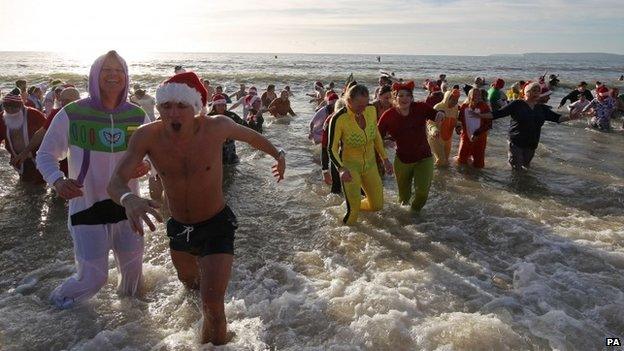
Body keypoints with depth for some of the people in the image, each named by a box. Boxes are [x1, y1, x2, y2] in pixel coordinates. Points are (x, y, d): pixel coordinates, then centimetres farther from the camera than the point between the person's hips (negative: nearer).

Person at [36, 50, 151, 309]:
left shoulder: (137, 116, -2)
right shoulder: (72, 114, -10)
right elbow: (45, 155, -2)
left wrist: (146, 166, -16)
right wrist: (57, 181, -23)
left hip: (126, 204, 3)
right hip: (86, 206, -3)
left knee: (133, 268, 19)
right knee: (93, 277, 2)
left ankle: (130, 298, 52)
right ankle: (60, 299, 36)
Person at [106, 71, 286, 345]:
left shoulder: (216, 127, -22)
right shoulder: (147, 136, -20)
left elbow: (249, 135, -1)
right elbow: (115, 182, -27)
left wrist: (278, 154, 15)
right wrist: (128, 199, -51)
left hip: (216, 226, -4)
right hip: (178, 227, 4)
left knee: (212, 308, -16)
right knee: (188, 280, 34)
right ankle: (201, 284, 70)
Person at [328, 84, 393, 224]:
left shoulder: (371, 111, -12)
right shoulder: (338, 119, -28)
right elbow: (332, 149, -24)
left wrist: (385, 159, 9)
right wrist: (341, 169, -40)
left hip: (370, 164, 5)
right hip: (349, 166, -5)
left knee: (377, 205, 14)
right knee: (353, 212, -12)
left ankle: (357, 205, 47)